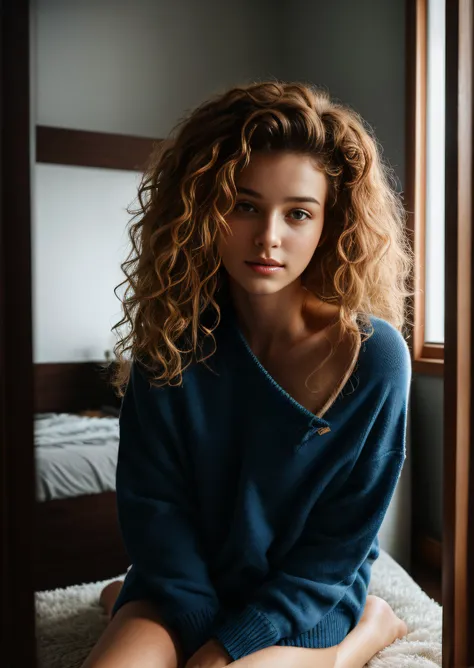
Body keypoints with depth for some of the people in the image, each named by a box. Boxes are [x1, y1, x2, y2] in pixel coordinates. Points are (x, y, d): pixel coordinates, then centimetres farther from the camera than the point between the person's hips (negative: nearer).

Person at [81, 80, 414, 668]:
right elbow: (153, 504, -8)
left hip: (308, 598, 0)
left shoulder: (374, 356, -18)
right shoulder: (171, 339, -11)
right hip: (188, 586, 1)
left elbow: (340, 543, -13)